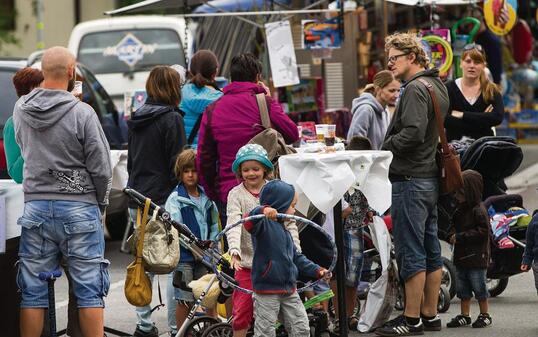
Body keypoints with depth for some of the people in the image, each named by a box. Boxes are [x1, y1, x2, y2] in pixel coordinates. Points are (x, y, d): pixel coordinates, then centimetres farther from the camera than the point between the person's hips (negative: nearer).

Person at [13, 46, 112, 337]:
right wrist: (100, 203, 7)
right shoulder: (82, 113, -12)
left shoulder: (21, 109, 2)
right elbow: (100, 168, -8)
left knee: (33, 291, 7)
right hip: (79, 207, -4)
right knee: (89, 291, 3)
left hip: (35, 206, 4)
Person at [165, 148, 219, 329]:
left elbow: (215, 223, 15)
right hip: (184, 255, -4)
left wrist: (211, 243, -2)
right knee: (184, 301, -2)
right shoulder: (175, 199, -3)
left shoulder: (206, 197, 10)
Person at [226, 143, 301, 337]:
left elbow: (290, 224, 5)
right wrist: (234, 250, -32)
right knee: (242, 310, -3)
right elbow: (233, 224, -15)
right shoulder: (236, 194, -1)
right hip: (247, 262, -1)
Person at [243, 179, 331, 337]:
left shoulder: (285, 231, 17)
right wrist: (263, 211, -56)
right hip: (267, 292, -8)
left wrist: (317, 271, 14)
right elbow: (250, 223, -35)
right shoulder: (264, 224, -12)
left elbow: (296, 257, 24)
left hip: (289, 291, 8)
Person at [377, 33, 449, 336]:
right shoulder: (438, 86, 16)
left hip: (410, 180, -10)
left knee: (411, 253, -6)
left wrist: (384, 147, -11)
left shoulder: (415, 89, -15)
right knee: (431, 251, 12)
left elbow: (413, 133, -25)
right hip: (431, 177, 10)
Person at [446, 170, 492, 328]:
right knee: (463, 289, 11)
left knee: (479, 287, 1)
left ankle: (485, 315, 11)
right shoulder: (459, 211, 11)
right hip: (461, 256, 8)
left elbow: (482, 232, -21)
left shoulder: (479, 211, -15)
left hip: (476, 257, -8)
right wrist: (453, 236, 3)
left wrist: (461, 237, -21)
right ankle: (464, 315, 18)